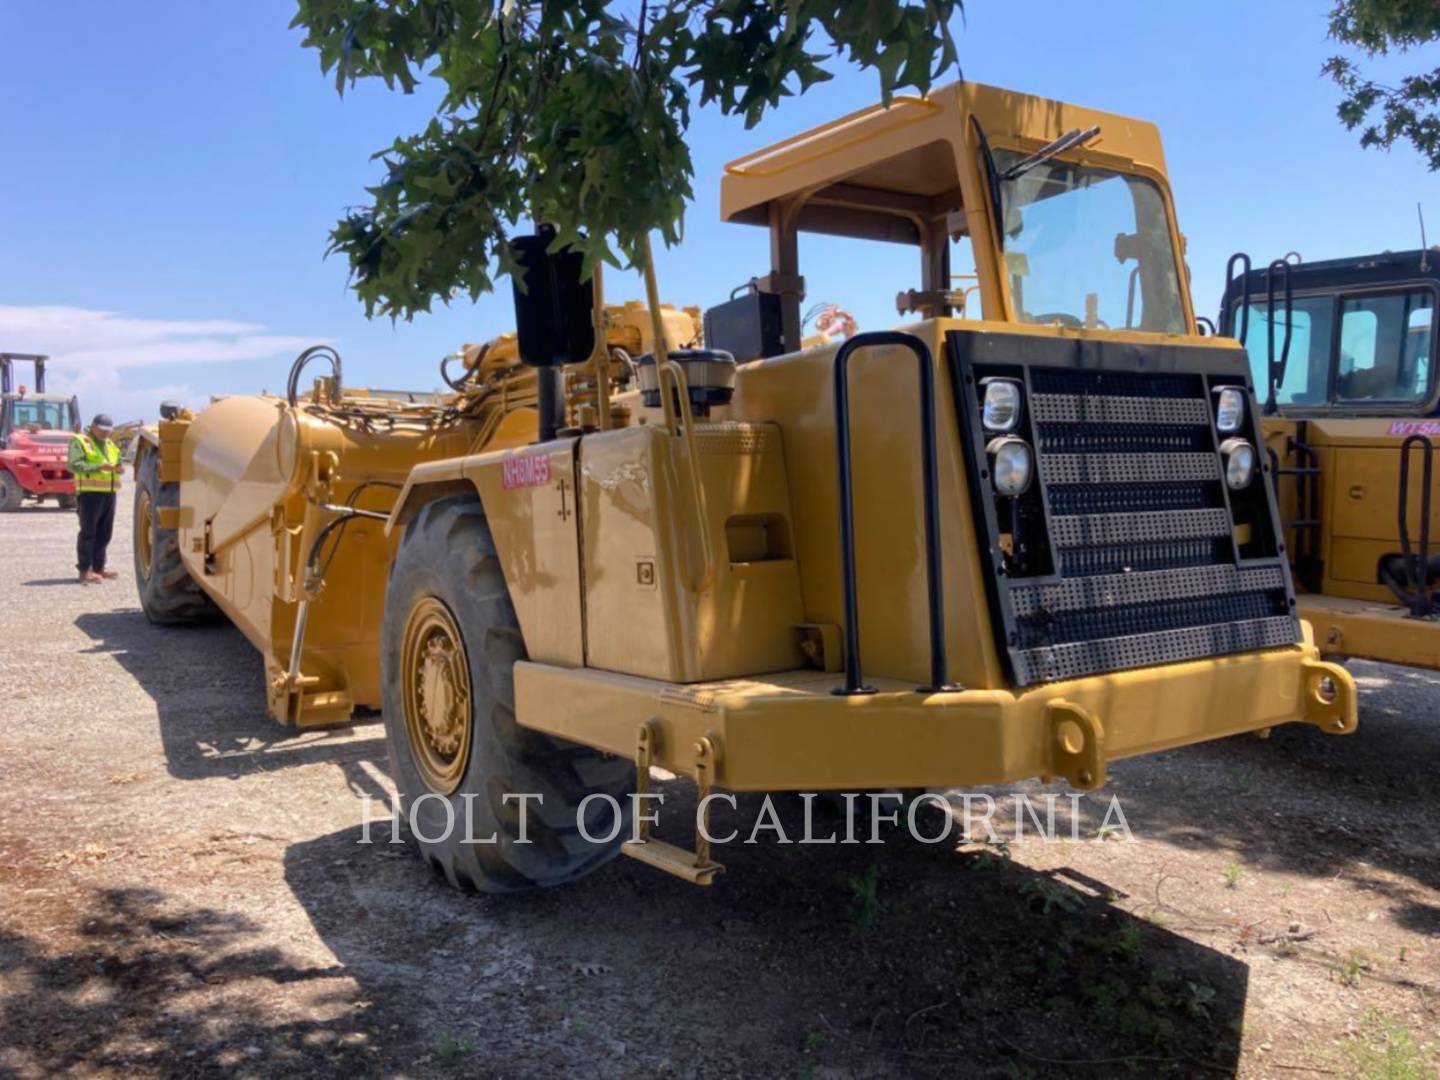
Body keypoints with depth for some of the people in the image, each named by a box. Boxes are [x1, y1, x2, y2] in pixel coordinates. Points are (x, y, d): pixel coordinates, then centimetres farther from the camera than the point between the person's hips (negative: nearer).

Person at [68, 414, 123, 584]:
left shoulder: (109, 444, 22)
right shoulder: (80, 442, -1)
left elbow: (119, 461, 24)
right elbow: (74, 465, -13)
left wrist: (119, 467, -1)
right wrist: (99, 467, -24)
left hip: (109, 493, 7)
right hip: (90, 493, -7)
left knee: (104, 533, 9)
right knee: (88, 532, -6)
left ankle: (98, 567, 16)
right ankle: (85, 570, -4)